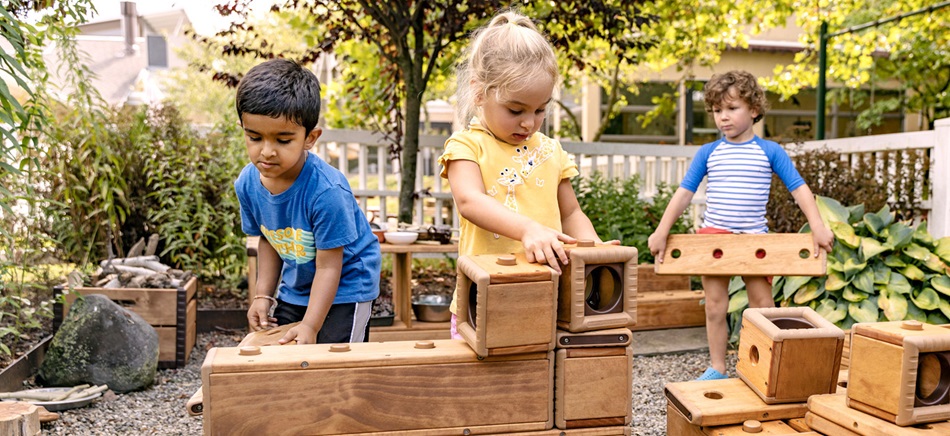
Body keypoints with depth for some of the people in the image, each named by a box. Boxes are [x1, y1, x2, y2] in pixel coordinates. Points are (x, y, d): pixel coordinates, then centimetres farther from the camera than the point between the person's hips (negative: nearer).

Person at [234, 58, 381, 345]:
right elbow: (268, 239, 6)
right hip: (293, 288, 6)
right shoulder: (247, 183, -12)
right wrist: (263, 295, 3)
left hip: (345, 287, -6)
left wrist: (310, 326, -28)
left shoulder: (326, 190, -32)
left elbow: (328, 266, -25)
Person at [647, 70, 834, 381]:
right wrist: (661, 231, -5)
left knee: (763, 306, 2)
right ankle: (716, 369, 17)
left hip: (754, 237, -1)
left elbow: (798, 188, -2)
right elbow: (684, 192, 1)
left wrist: (817, 226, -13)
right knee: (715, 308, 5)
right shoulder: (708, 152, 2)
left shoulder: (770, 151, 0)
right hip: (714, 236, 1)